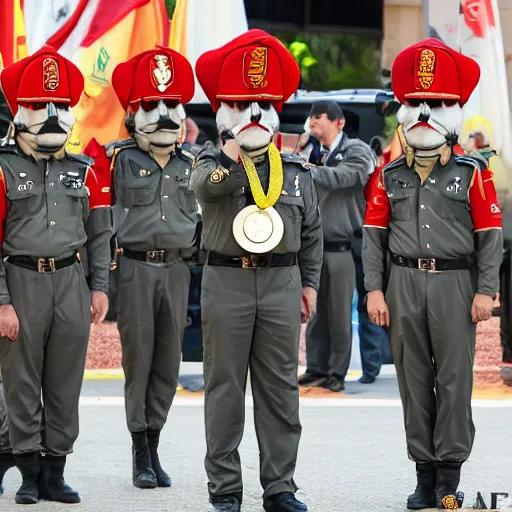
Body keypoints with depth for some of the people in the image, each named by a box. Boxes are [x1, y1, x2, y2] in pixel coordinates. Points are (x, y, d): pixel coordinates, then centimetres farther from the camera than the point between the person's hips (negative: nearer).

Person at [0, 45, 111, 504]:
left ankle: (55, 471, 13)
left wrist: (100, 287, 3)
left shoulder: (83, 170, 9)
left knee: (65, 384, 6)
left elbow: (99, 233, 13)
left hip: (71, 280, 3)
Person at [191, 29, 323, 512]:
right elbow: (209, 183, -23)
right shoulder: (211, 162, 2)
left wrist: (309, 283, 14)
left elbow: (311, 231, 16)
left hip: (281, 282, 2)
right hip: (226, 281, -2)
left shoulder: (295, 171, 9)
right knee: (225, 387, 2)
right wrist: (236, 150, -35)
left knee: (280, 389, 4)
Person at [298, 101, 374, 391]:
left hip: (343, 247, -6)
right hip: (319, 247, 6)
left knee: (340, 315, -1)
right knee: (315, 312, 7)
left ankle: (337, 373, 6)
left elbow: (341, 177, -23)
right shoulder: (323, 156, 15)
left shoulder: (357, 152, -5)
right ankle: (317, 370, 14)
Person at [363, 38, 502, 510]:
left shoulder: (473, 174, 1)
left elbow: (490, 236, -1)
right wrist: (374, 289, -1)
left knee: (454, 380, -2)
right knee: (414, 381, 6)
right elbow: (374, 235, 8)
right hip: (404, 285, 3)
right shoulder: (390, 176, 8)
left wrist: (485, 292, -8)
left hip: (454, 285, -3)